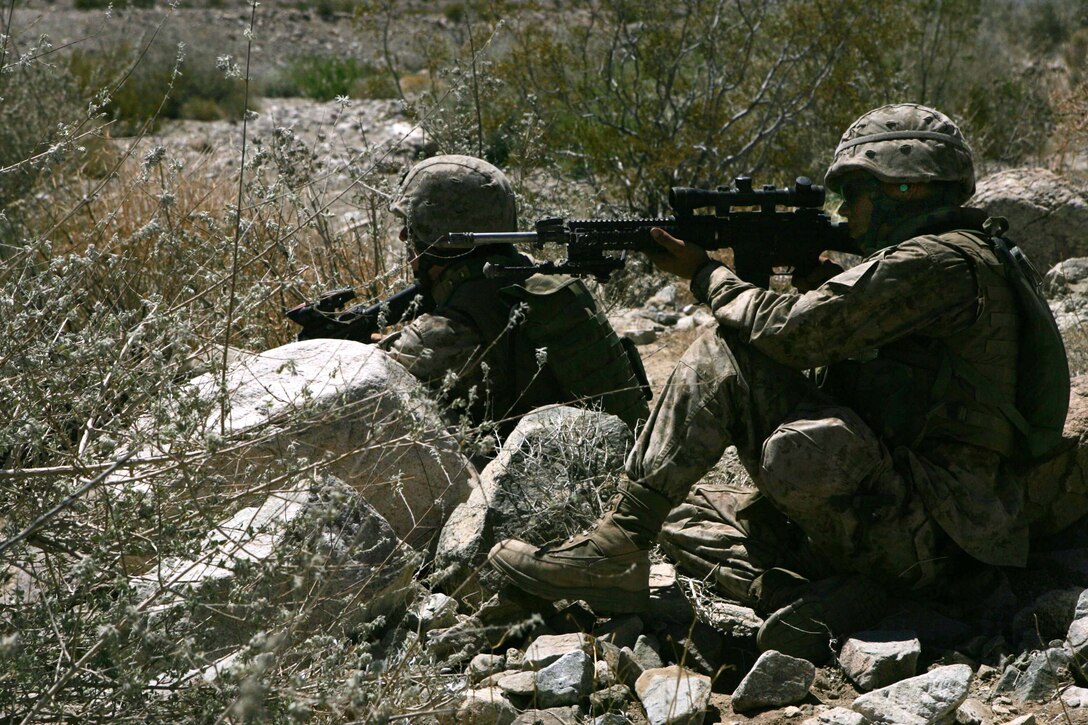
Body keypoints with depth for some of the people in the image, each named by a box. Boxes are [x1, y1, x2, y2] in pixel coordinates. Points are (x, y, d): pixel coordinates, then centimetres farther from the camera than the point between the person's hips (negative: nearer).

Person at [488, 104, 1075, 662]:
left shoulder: (938, 261, -12)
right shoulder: (966, 258, 20)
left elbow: (793, 332, -16)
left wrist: (707, 275, 0)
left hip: (916, 527, -10)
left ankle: (617, 546, -15)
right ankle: (831, 600, -7)